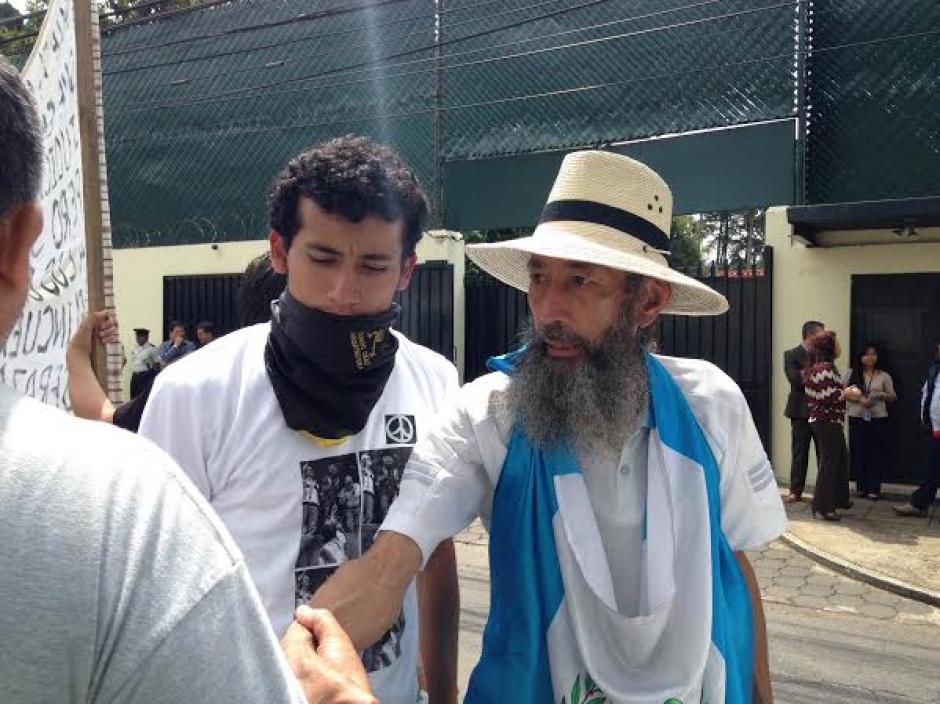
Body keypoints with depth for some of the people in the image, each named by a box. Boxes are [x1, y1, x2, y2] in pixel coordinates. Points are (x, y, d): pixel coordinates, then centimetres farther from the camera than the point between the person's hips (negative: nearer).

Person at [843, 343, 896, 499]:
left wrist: (883, 395, -13)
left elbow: (893, 397, 9)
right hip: (857, 418, 0)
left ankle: (873, 488, 9)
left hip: (878, 418, 0)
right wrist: (859, 399, -14)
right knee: (858, 453, 2)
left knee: (877, 454, 1)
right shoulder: (851, 373, 5)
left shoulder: (884, 376, 6)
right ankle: (861, 487, 13)